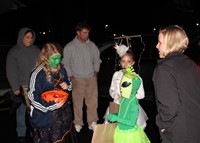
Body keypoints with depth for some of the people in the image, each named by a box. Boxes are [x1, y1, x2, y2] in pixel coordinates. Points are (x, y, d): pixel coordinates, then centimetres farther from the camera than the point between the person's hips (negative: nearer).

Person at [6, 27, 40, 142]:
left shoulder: (36, 50, 5)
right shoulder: (14, 52, -3)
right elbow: (11, 71, -4)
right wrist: (15, 88, -8)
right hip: (22, 87, -2)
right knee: (22, 110, 5)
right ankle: (21, 133, 21)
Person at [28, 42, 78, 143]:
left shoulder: (61, 69, 3)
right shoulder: (38, 74, -18)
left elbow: (68, 83, 21)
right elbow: (33, 97, -17)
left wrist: (67, 86, -4)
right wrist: (51, 106, -21)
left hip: (64, 112, 7)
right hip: (45, 116, -6)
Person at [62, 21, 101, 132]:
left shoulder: (92, 45, 7)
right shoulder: (70, 47, -2)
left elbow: (97, 60, 18)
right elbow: (66, 63, 1)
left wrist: (96, 71, 8)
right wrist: (71, 76, -3)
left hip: (91, 78, 3)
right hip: (77, 79, -3)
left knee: (93, 101, 4)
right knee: (78, 102, 0)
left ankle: (92, 122, 16)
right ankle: (78, 123, 14)